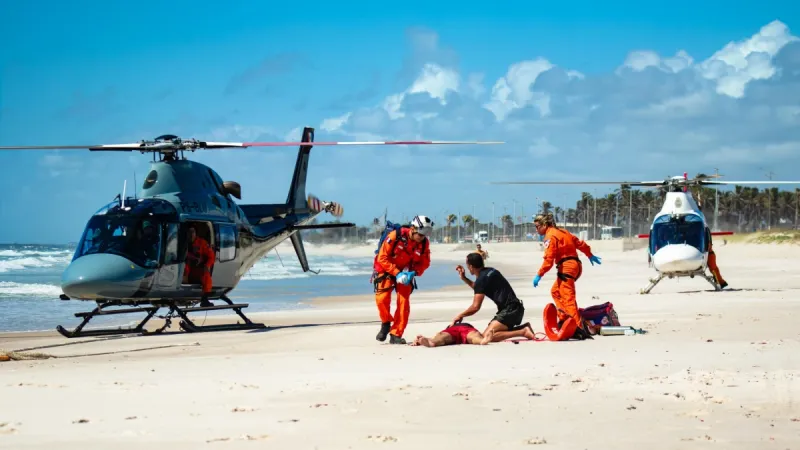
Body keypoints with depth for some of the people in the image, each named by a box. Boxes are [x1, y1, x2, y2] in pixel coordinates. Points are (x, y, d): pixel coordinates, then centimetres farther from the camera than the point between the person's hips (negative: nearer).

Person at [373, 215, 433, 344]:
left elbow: (424, 263, -2)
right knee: (382, 298, -17)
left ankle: (396, 335, -1)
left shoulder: (424, 243, -15)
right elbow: (382, 258, -22)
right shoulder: (395, 236, -27)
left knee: (403, 303, -8)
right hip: (387, 270, -3)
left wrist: (413, 273, -22)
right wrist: (397, 273, -29)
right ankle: (386, 324, 11)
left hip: (406, 273, 3)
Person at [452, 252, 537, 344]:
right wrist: (464, 278, 28)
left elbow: (475, 307, -13)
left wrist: (460, 316, 2)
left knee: (487, 336, -21)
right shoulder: (490, 271, 14)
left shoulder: (481, 279, -13)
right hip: (514, 308, 10)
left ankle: (523, 332, -21)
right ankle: (524, 328, 8)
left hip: (510, 310, -10)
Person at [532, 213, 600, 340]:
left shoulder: (550, 236, -8)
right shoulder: (561, 231, 19)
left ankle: (579, 328, -23)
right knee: (555, 291, 21)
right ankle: (563, 319, 16)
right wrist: (590, 255, 38)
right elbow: (579, 243, 26)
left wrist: (539, 275, -17)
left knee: (568, 297, -14)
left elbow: (549, 259, -18)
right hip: (575, 264, 10)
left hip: (566, 267, -10)